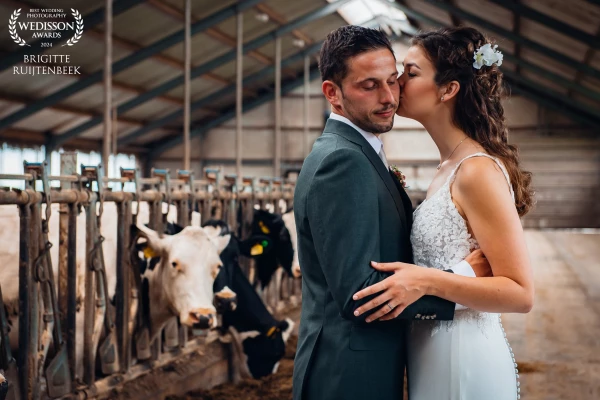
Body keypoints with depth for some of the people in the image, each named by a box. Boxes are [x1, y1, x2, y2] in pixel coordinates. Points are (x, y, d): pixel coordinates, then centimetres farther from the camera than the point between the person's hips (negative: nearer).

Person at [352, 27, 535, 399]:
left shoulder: (479, 171, -19)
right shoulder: (448, 168, 8)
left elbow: (521, 293, -20)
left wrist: (427, 281, -30)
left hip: (463, 365, -9)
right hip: (433, 355, 9)